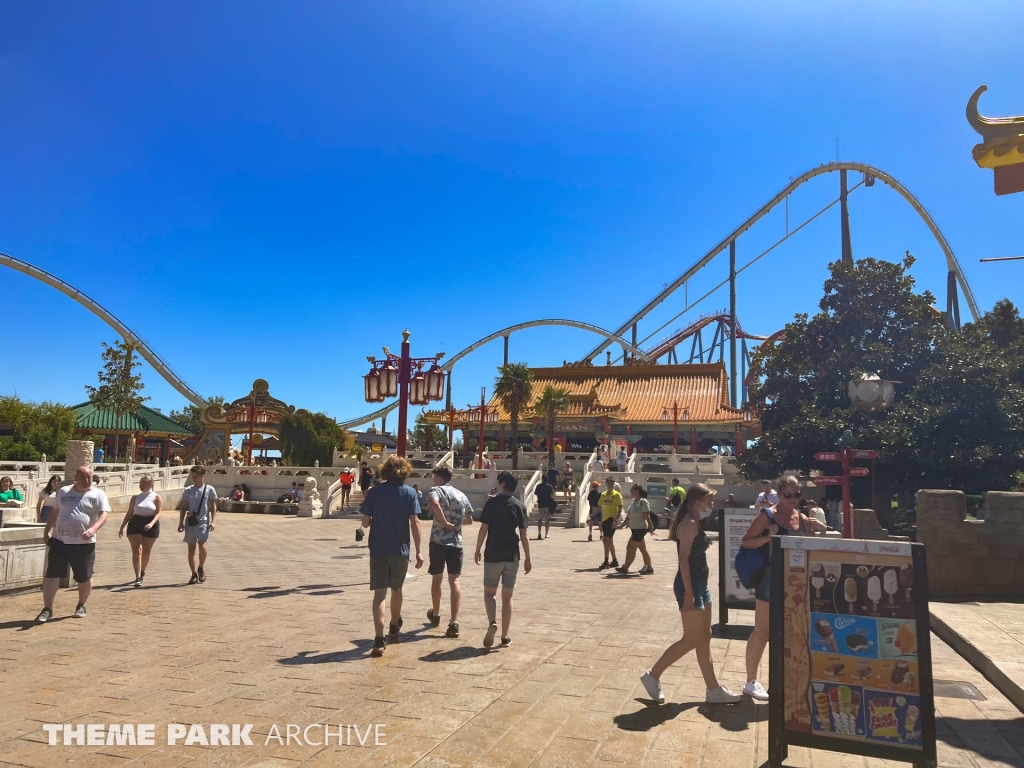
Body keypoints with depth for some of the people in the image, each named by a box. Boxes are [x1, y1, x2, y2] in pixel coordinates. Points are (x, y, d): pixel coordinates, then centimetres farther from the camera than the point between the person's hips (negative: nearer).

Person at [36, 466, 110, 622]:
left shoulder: (98, 495, -5)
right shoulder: (63, 492, 9)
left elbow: (103, 515, -15)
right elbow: (56, 513, 20)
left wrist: (93, 529, -32)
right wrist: (46, 531, 18)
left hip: (84, 543, -3)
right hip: (58, 541, 3)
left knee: (84, 577, 7)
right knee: (51, 574, 1)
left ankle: (81, 606, 27)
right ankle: (47, 609, 11)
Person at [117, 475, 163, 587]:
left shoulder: (156, 497, -1)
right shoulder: (136, 497, 8)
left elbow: (158, 513, -9)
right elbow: (129, 513, 12)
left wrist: (151, 524, -26)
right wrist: (122, 528, 9)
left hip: (151, 526, -1)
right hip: (135, 524, 1)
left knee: (146, 551, 11)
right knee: (136, 550, -11)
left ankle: (142, 572, 35)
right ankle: (138, 578, -14)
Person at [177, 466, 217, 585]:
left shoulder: (209, 489, 2)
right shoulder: (188, 490, 7)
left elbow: (213, 507, 3)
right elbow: (183, 508, 10)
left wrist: (213, 521, -6)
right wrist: (181, 522, 4)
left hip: (204, 522, -3)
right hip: (190, 522, 3)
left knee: (202, 546, -17)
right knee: (191, 548, 5)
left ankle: (201, 568, 7)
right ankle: (194, 574, 16)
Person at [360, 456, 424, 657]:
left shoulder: (374, 492, -2)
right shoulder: (409, 493, -4)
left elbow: (365, 523, -1)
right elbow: (414, 523, -9)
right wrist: (419, 551, -6)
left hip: (378, 550, -1)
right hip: (400, 550, 1)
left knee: (380, 593, -2)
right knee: (396, 589, 20)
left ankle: (379, 639, -12)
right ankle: (394, 628, 41)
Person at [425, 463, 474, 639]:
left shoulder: (436, 490, -2)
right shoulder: (461, 495, 12)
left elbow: (434, 503, -27)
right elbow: (469, 520, 19)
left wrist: (445, 522, -17)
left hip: (438, 540, -3)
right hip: (456, 542, 3)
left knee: (436, 578, 16)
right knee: (454, 580, -1)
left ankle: (435, 614, 35)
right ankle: (454, 622, -15)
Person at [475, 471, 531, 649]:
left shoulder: (492, 503, -5)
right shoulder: (519, 506, 0)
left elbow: (483, 529, -7)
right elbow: (524, 535, -1)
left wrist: (477, 551, 4)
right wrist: (527, 558, 5)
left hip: (493, 555, -2)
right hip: (512, 556, 2)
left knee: (489, 592, 11)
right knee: (507, 596, 11)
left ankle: (492, 622, -14)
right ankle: (505, 637, 14)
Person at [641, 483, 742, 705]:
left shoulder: (695, 523, 13)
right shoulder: (690, 524, -17)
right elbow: (684, 559, -21)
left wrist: (696, 589, 18)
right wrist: (688, 592, -23)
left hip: (700, 584, 10)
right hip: (690, 586, -10)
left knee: (704, 638, 14)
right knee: (692, 639, -4)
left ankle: (713, 689, 22)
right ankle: (653, 675, 7)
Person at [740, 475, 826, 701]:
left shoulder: (803, 519, 7)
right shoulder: (768, 516, -10)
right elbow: (746, 542, -10)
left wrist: (819, 533, -3)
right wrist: (768, 537, -26)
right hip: (771, 580, -6)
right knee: (762, 632, 0)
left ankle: (783, 676, 30)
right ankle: (751, 682, 11)